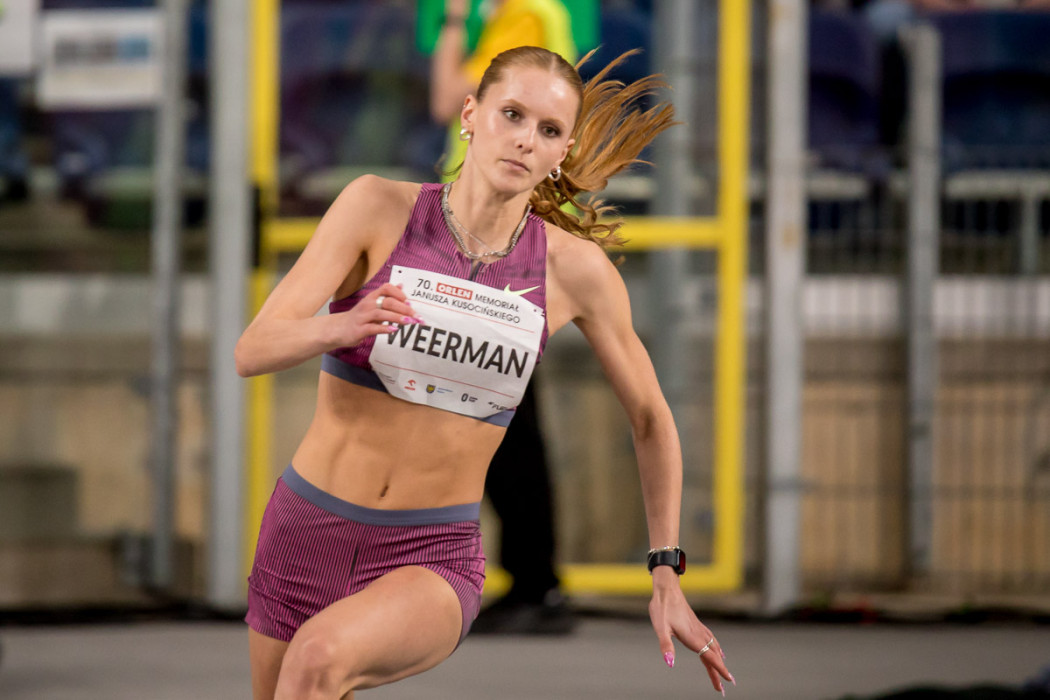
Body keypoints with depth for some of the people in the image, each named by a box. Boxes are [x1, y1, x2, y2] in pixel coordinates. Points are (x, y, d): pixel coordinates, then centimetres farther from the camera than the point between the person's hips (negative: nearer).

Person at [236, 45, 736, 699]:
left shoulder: (575, 269, -5)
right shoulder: (379, 207, -7)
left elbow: (652, 420, 10)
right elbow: (252, 350, -14)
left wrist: (668, 579, 9)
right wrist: (344, 327, -35)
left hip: (435, 556, -2)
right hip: (306, 532, 2)